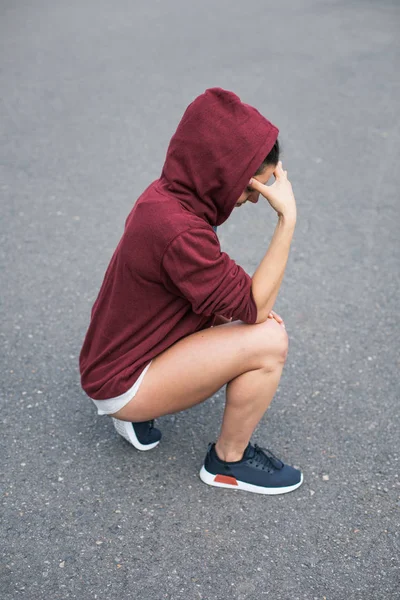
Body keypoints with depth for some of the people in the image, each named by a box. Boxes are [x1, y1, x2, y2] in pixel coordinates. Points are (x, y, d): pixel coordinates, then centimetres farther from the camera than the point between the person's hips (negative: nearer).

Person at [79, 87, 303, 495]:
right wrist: (287, 219, -25)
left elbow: (210, 286, 10)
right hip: (120, 382, -9)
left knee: (262, 327, 12)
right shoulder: (177, 229, -32)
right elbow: (254, 307, -23)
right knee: (268, 343, -21)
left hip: (117, 355, 9)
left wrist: (253, 309, -5)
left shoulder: (168, 195, -3)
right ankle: (228, 462, 4)